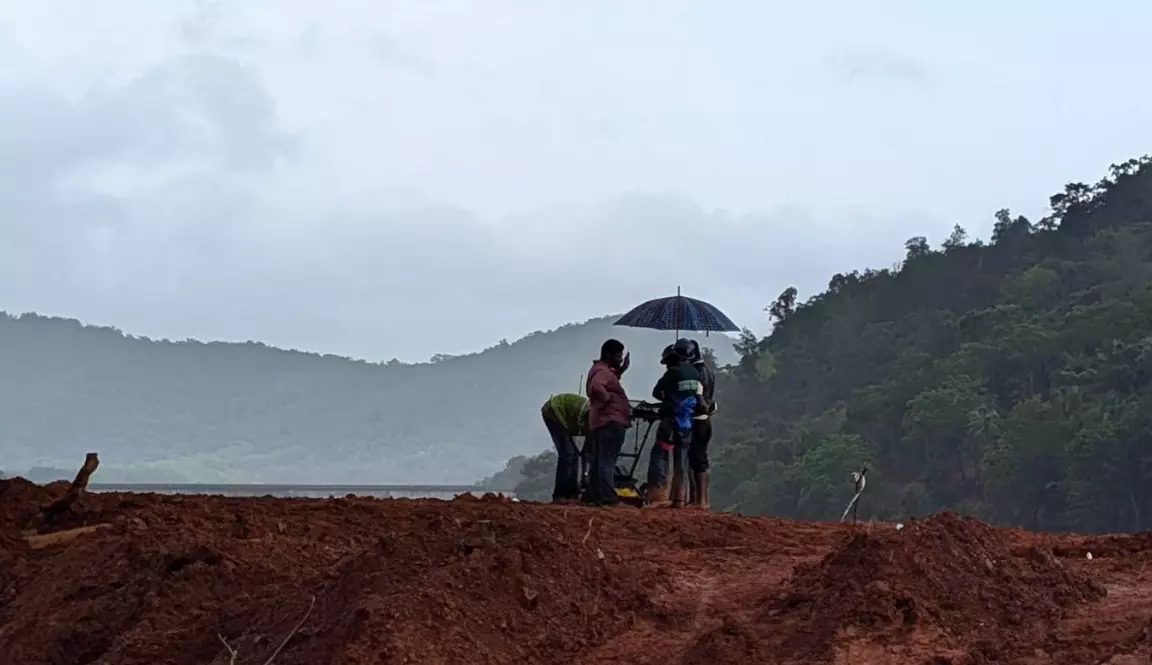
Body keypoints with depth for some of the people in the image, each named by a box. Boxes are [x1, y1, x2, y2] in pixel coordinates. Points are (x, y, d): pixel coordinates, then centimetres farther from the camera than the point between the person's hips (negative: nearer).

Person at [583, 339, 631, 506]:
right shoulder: (602, 371, -15)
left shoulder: (605, 370, 18)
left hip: (603, 421, 11)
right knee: (607, 460, -13)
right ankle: (607, 497, -16)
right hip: (610, 421, -11)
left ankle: (593, 495, 18)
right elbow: (597, 387, -35)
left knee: (598, 461, 13)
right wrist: (607, 400, -20)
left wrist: (621, 370, 21)